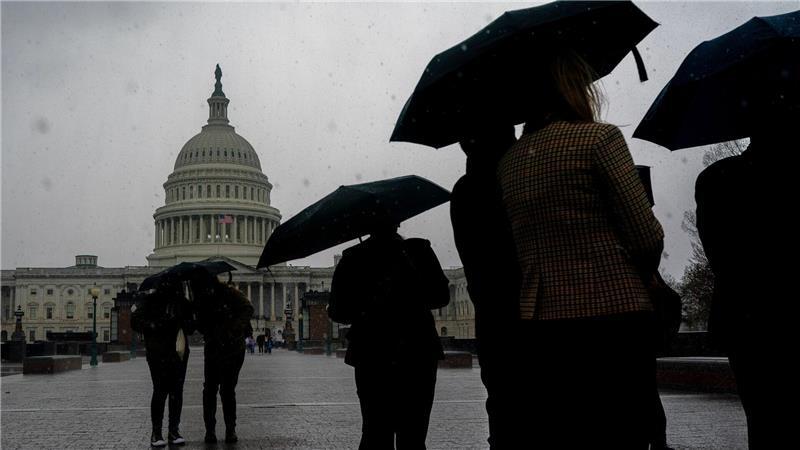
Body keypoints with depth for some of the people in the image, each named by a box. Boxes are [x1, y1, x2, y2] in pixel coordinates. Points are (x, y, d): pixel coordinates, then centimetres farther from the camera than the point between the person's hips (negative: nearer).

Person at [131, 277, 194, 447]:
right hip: (159, 354, -5)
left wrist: (185, 322, -5)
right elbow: (136, 322, -9)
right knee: (161, 390, -7)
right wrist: (157, 324, -19)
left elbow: (191, 327, 17)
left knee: (177, 391, 5)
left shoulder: (182, 302, 14)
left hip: (180, 353, 5)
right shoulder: (149, 301, 0)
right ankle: (156, 433, 1)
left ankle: (174, 431, 12)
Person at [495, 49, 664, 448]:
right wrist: (644, 270, 12)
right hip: (613, 315, -5)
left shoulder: (507, 163, 12)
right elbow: (647, 236, -7)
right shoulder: (600, 138, -5)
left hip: (540, 325, 6)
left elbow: (524, 247, 13)